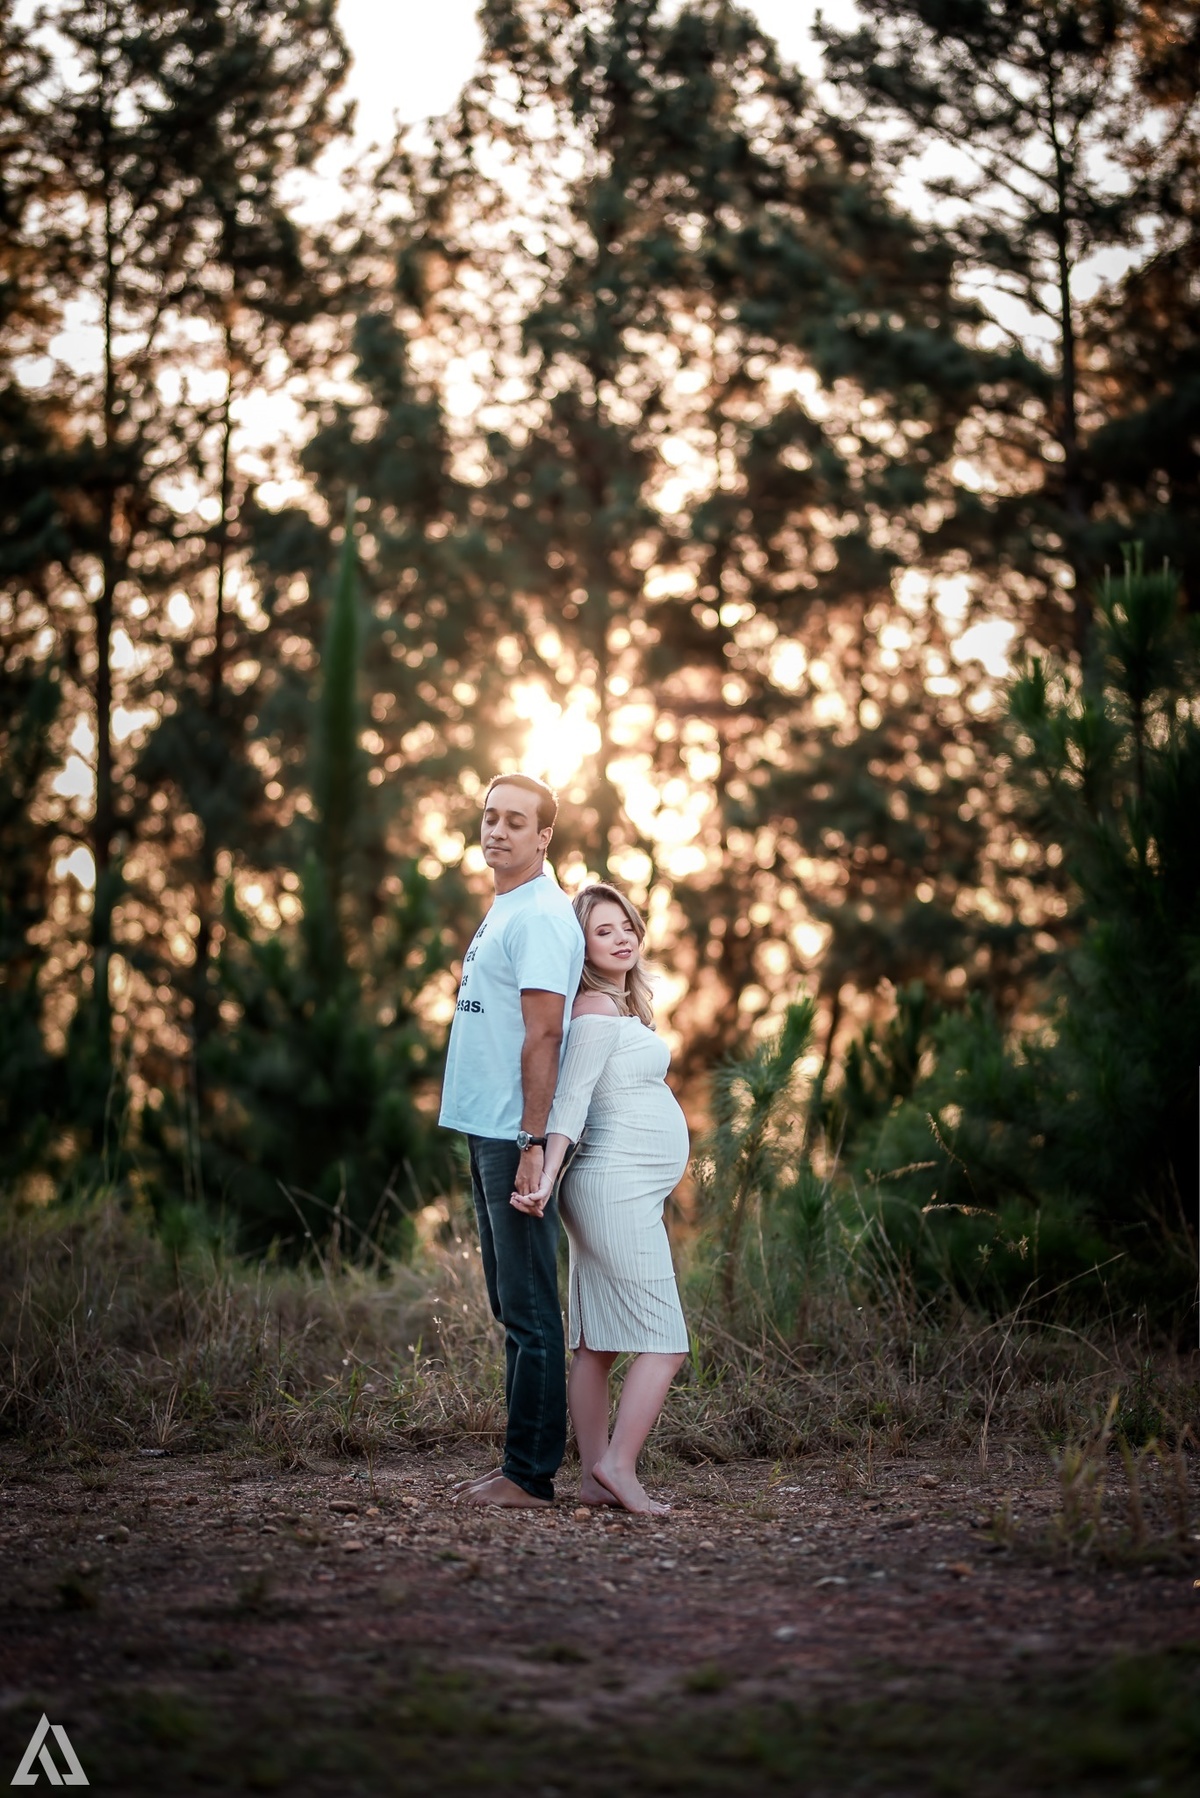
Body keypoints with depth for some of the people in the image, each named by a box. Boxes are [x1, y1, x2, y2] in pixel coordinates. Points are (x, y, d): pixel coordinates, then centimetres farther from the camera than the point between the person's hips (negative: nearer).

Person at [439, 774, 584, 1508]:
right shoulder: (503, 910, 18)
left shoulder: (541, 916, -13)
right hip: (487, 1129, 10)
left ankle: (531, 1475, -2)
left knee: (529, 1309, -6)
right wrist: (509, 1141, 18)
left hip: (516, 1137, -10)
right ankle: (522, 1464, 20)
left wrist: (533, 1143, -23)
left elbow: (543, 1034, -19)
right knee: (511, 1305, 13)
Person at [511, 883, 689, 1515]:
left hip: (621, 1192, 10)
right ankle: (618, 1468, -10)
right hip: (618, 1186, -10)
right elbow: (569, 1101, -20)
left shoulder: (620, 1006, 17)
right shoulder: (597, 1012, -12)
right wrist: (547, 1178, -29)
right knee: (666, 1344, -9)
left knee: (598, 1343, 7)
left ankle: (597, 1479, 9)